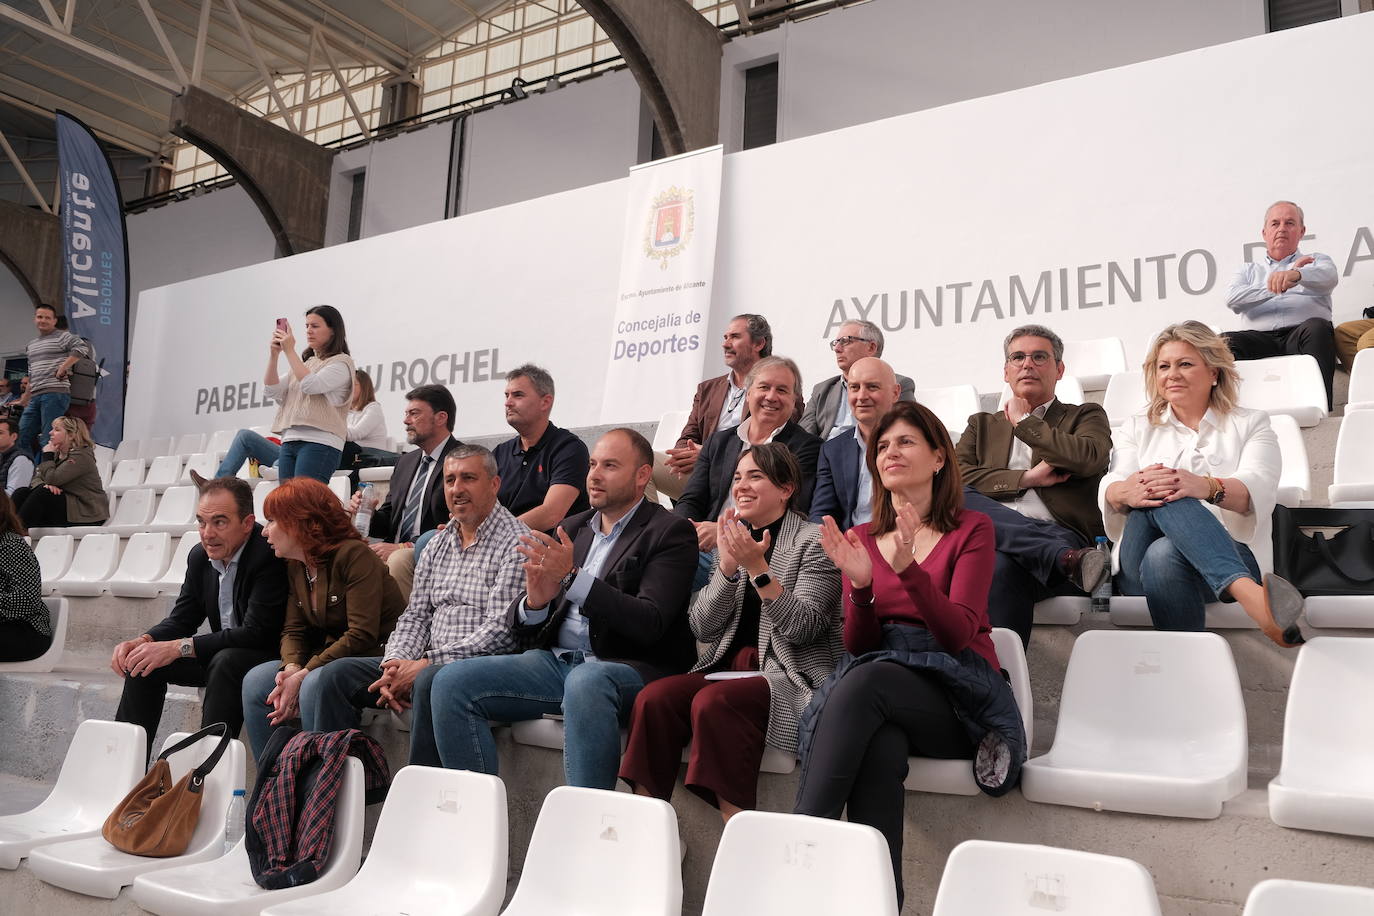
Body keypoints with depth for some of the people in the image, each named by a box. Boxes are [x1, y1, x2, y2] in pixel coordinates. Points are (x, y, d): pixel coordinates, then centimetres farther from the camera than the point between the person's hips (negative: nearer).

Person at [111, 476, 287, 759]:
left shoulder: (270, 554, -24)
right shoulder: (200, 556, 1)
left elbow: (257, 633, -29)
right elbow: (182, 619, 9)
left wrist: (178, 648, -27)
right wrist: (141, 642, -13)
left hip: (271, 655, -8)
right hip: (222, 653, 8)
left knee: (226, 662, -34)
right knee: (145, 661, -1)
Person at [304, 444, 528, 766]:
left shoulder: (514, 542, -8)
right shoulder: (438, 543, 17)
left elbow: (502, 630, -17)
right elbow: (415, 616, 16)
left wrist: (425, 664, -18)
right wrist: (396, 663, -5)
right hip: (428, 663, 8)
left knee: (430, 680, -37)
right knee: (336, 674, -1)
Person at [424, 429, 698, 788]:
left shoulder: (670, 532, -1)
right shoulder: (570, 529, 17)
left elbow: (650, 623, -14)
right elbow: (523, 625, 15)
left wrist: (573, 578, -20)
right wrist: (535, 602, -10)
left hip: (627, 667, -6)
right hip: (556, 661, 6)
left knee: (585, 681, -39)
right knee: (451, 682, -11)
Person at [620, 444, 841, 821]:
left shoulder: (813, 541, -1)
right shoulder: (735, 540, 16)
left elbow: (804, 628, -12)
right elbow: (703, 629, 7)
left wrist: (757, 567, -18)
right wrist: (728, 564, -6)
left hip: (792, 676, -5)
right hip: (728, 667, 6)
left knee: (713, 702, -33)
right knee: (653, 698, -21)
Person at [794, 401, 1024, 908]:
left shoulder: (971, 529, 3)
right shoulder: (861, 538, 15)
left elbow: (957, 634, -10)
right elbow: (858, 646, 7)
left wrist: (908, 568, -26)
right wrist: (860, 585, -13)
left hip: (958, 694, -2)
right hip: (880, 695, 3)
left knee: (865, 680, -35)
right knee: (880, 747, -36)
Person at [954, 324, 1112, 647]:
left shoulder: (1086, 416, 24)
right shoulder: (983, 424, 31)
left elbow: (1088, 458, -2)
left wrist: (1023, 422, 10)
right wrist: (1027, 478, -1)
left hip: (1059, 534, -4)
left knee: (1002, 565, -40)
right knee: (955, 497, -32)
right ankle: (1065, 559, -38)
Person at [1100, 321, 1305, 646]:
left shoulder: (1250, 424, 18)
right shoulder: (1138, 429, 23)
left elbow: (1258, 490, -5)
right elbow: (1109, 489, 2)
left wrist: (1206, 487, -30)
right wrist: (1125, 492, -26)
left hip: (1231, 556, -1)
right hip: (1139, 566, 1)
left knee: (1164, 553, -36)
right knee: (1159, 498, -34)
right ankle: (1249, 594, -51)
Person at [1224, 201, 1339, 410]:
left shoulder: (1316, 260, 25)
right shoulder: (1248, 270, 28)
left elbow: (1329, 277, -3)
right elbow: (1232, 299, 5)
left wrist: (1296, 275, -27)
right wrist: (1276, 286, -6)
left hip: (1301, 334, 0)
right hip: (1261, 338, 1)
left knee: (1317, 326, -35)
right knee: (1225, 340, -29)